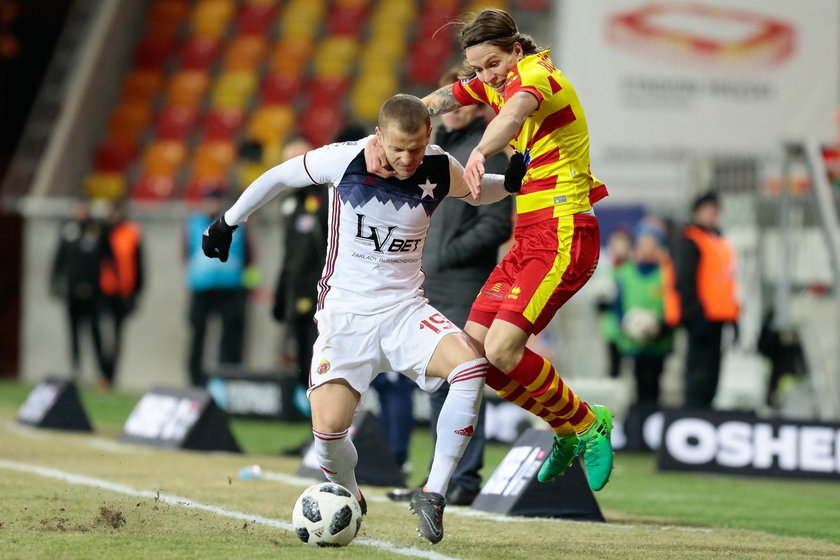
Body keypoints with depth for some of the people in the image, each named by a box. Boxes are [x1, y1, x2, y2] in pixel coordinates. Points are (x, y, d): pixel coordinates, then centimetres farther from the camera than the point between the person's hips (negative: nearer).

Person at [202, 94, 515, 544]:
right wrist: (229, 221, 14)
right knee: (327, 429, -17)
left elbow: (478, 191, 18)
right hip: (346, 313, -2)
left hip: (406, 309, 2)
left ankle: (433, 494, -18)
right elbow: (278, 177, 5)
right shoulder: (343, 160, -13)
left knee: (471, 366, -27)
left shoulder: (440, 170, -6)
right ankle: (349, 499, 19)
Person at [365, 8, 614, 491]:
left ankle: (587, 425, 2)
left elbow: (515, 109, -39)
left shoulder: (536, 75, -14)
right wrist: (380, 143, -19)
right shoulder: (495, 84, 11)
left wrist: (480, 154, -61)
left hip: (563, 237, -9)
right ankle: (568, 431, 17)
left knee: (501, 350, -18)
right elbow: (428, 106, 1)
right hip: (528, 237, 9)